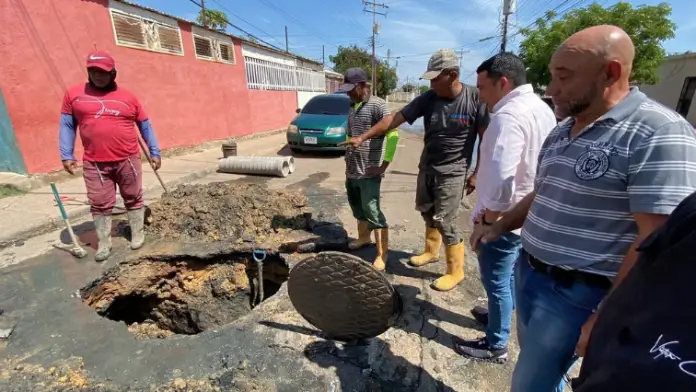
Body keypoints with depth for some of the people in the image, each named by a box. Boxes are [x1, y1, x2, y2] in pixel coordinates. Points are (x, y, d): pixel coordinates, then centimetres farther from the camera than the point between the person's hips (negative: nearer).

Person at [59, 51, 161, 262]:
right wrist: (66, 155, 1)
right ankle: (104, 243, 20)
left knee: (133, 199, 9)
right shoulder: (74, 94, 5)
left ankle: (138, 235, 23)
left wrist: (154, 152, 7)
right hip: (94, 164, 1)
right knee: (99, 204, 6)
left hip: (128, 160, 0)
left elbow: (145, 126, 9)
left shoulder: (128, 97, 4)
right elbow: (67, 126, 8)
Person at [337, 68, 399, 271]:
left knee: (373, 212, -5)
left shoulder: (378, 105, -11)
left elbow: (393, 135, -19)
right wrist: (348, 162, 16)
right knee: (358, 208, 20)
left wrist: (384, 165, -20)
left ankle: (382, 255, 5)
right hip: (352, 170, 8)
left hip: (369, 172, -8)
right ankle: (363, 237, 41)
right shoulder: (352, 106, 13)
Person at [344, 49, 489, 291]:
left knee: (446, 221, -4)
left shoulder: (475, 98, -15)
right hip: (426, 167, 6)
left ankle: (455, 271, 15)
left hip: (452, 172, -5)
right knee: (427, 212, 17)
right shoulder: (428, 98, -5)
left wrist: (477, 174, -10)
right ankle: (431, 252, 40)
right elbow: (395, 118, -8)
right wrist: (363, 137, -12)